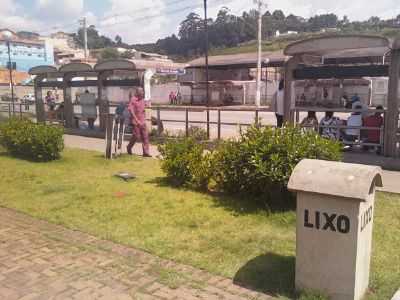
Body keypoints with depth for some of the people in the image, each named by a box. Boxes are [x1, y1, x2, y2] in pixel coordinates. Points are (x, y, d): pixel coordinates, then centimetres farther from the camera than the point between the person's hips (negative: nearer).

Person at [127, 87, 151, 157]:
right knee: (136, 136, -2)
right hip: (136, 121, -7)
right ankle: (129, 147, 24)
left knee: (145, 136, 1)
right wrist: (136, 120, -17)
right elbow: (131, 110, -15)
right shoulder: (133, 100, -9)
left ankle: (146, 152, 3)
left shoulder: (142, 100, 12)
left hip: (143, 121, 7)